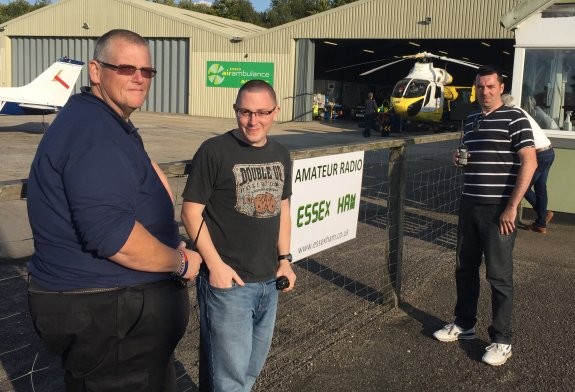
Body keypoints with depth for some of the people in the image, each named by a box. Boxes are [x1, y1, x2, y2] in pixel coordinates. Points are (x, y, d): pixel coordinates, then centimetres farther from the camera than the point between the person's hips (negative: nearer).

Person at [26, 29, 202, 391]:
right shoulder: (93, 133, -22)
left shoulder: (109, 124, 14)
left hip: (115, 302, 11)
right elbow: (111, 233, -31)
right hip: (104, 313, -11)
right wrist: (181, 263, -16)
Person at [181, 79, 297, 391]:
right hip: (227, 282, -6)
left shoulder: (281, 155, 7)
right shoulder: (214, 151, -13)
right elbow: (191, 212, -12)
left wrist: (284, 258, 10)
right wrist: (215, 265, -17)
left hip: (268, 282, 6)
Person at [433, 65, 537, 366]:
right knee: (464, 268, 14)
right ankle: (464, 325, 31)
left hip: (499, 209, -6)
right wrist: (459, 159, 3)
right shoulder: (470, 121, 14)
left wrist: (512, 207, -17)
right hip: (469, 205, 7)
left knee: (499, 276, 1)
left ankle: (501, 341, 12)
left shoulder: (514, 118, -7)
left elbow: (529, 162, -13)